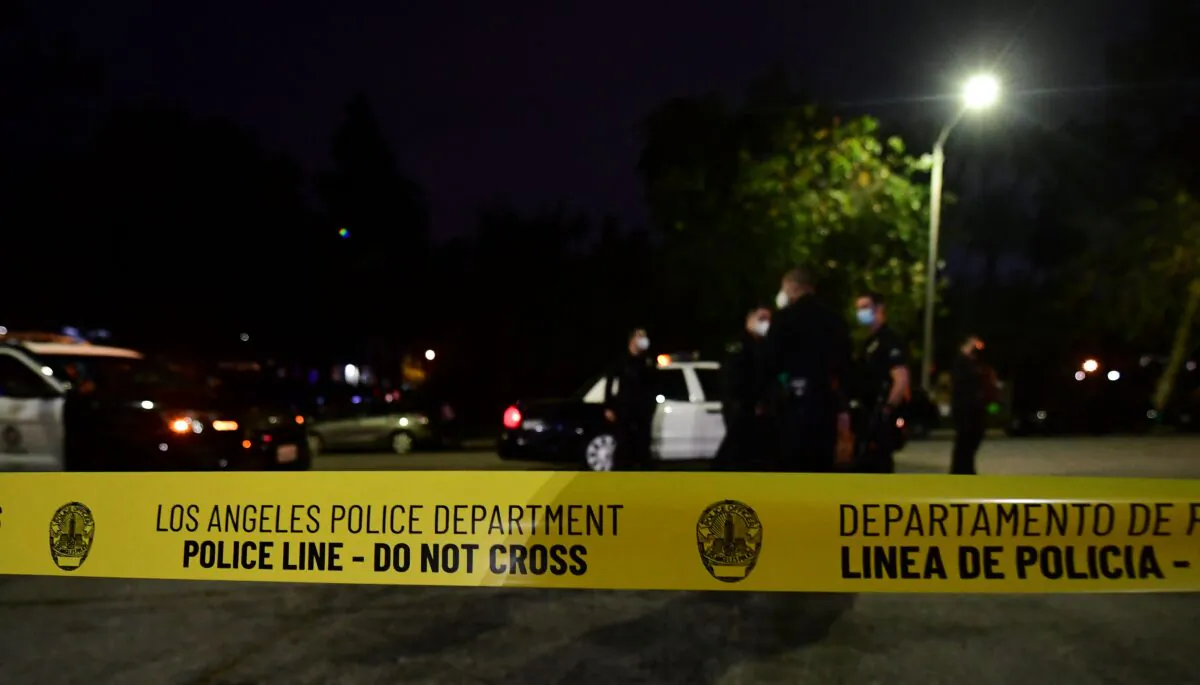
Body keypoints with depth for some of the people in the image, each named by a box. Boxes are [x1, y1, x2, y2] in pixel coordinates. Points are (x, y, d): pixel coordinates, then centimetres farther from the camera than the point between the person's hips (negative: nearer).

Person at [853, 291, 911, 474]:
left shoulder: (890, 340, -13)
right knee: (866, 463, 13)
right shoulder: (870, 341, 17)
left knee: (879, 464, -8)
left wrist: (887, 410, -19)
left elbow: (901, 381, -22)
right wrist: (860, 408, 15)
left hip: (881, 417, -10)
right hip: (869, 414, 10)